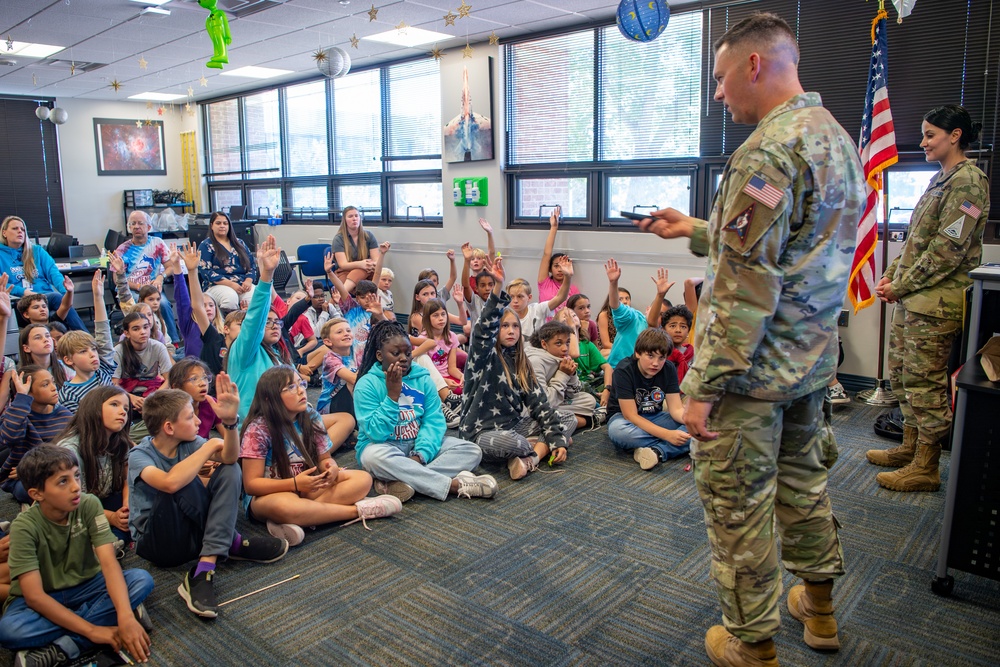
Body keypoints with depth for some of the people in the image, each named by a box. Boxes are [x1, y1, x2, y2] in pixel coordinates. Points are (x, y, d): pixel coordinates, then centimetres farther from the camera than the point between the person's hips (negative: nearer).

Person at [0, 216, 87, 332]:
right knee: (57, 297, -33)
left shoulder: (37, 250, 20)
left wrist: (65, 289, -16)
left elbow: (53, 271, 5)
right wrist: (23, 292, -19)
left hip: (47, 296, 3)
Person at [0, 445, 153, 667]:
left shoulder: (89, 505, -16)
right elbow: (34, 596, -26)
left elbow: (109, 563, -24)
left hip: (85, 587, 3)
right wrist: (92, 630, -34)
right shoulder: (25, 526, -22)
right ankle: (107, 615, -25)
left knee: (142, 579, -25)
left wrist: (125, 617, -41)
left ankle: (62, 649, -26)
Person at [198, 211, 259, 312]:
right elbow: (205, 271, -3)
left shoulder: (239, 243, 21)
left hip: (243, 284, 3)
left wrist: (248, 281, -6)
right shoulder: (206, 245, 9)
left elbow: (252, 264, 17)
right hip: (217, 285, -3)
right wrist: (230, 284, -14)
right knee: (231, 297, -39)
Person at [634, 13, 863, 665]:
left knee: (737, 503, 5)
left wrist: (705, 386, -20)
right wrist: (696, 231, 21)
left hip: (753, 367, -10)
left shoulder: (767, 152, -20)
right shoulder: (840, 140, 11)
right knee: (802, 478, 24)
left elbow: (746, 288, -25)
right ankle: (819, 605, 42)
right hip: (812, 360, 10)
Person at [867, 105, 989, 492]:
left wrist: (903, 286, -14)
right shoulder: (941, 180, 19)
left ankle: (925, 468, 6)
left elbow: (948, 250, -18)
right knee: (902, 373, 16)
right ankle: (911, 448, 29)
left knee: (925, 381, -4)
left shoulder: (967, 182, -11)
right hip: (910, 299, 10)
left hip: (935, 302, -10)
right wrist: (892, 274, 8)